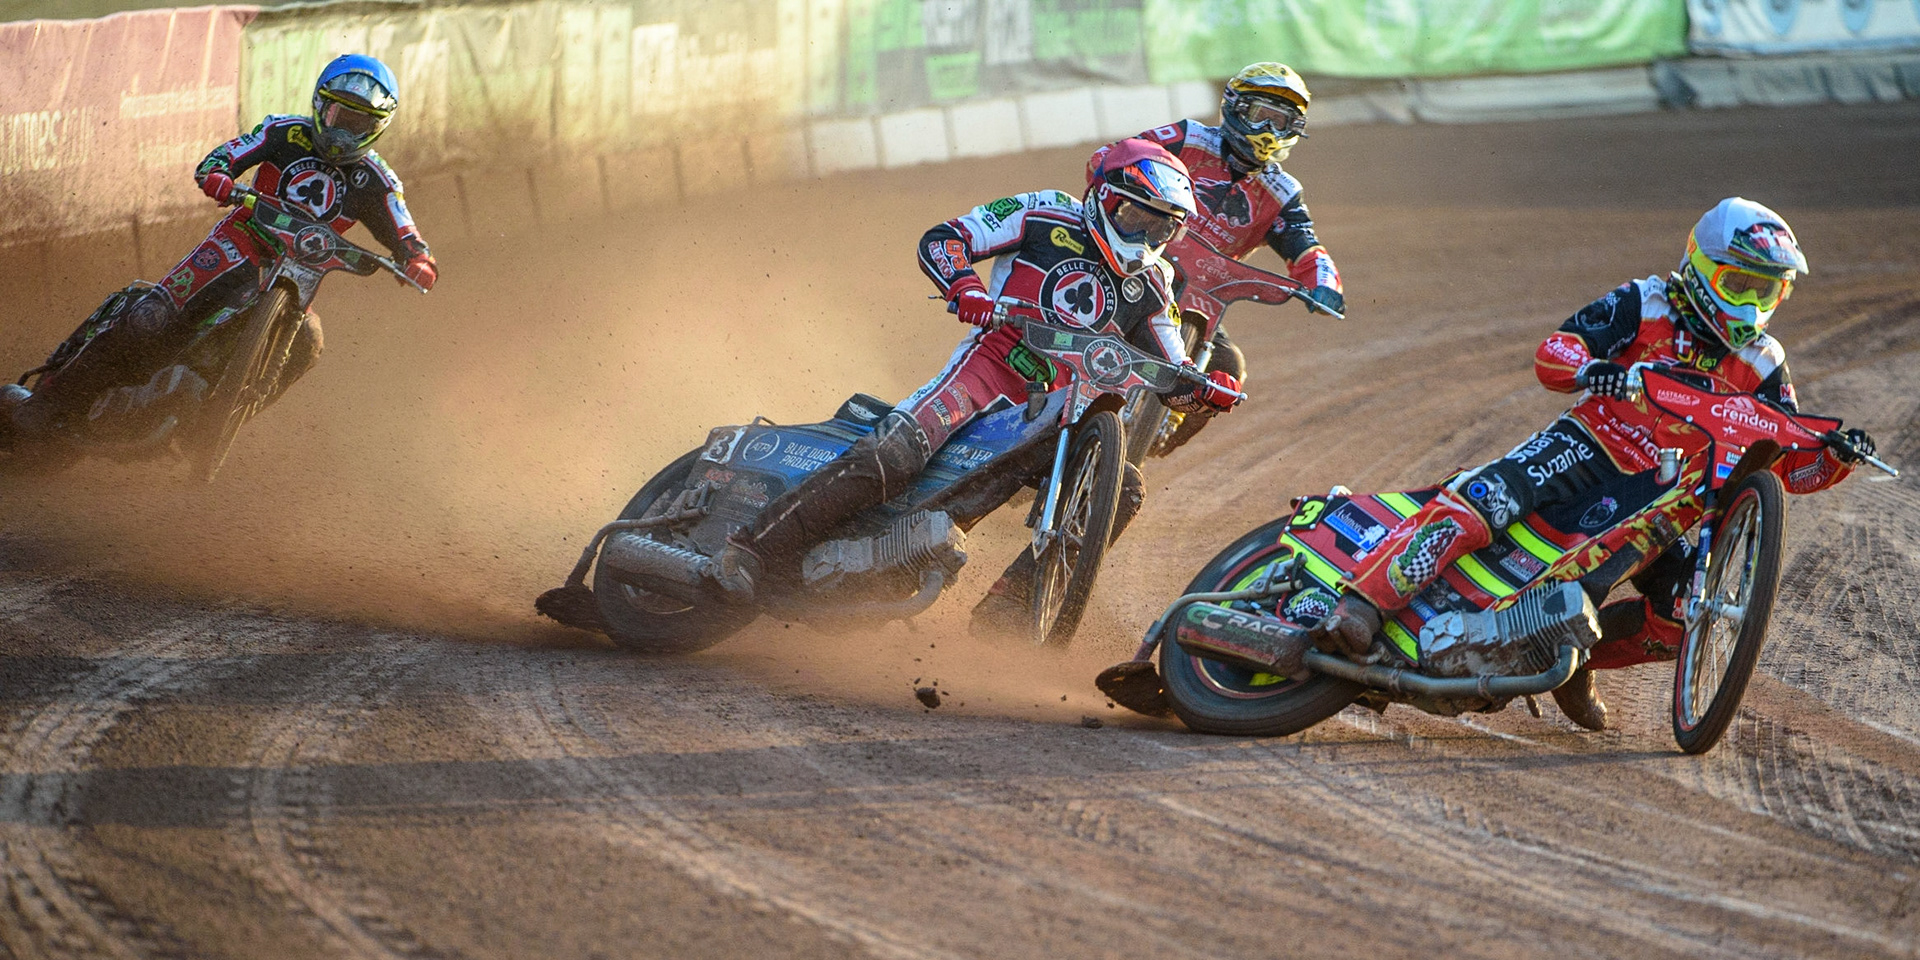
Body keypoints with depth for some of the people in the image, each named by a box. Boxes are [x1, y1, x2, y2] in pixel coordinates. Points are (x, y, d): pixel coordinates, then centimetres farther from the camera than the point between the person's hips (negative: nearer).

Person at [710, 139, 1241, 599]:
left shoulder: (1150, 286, 14)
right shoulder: (1047, 216, 0)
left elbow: (1170, 379, 19)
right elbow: (939, 241, -3)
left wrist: (1204, 386, -5)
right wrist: (967, 288, -23)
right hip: (989, 366, -6)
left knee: (1120, 491, -13)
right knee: (892, 456, -29)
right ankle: (754, 547, -27)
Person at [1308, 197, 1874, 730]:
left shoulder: (1762, 368, 10)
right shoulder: (1645, 306, -1)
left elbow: (1792, 466, 8)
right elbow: (1552, 355, -10)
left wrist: (1838, 456, -14)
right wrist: (1593, 370, -32)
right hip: (1590, 445, -5)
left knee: (1681, 620, -16)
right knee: (1488, 494, -33)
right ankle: (1360, 604, -40)